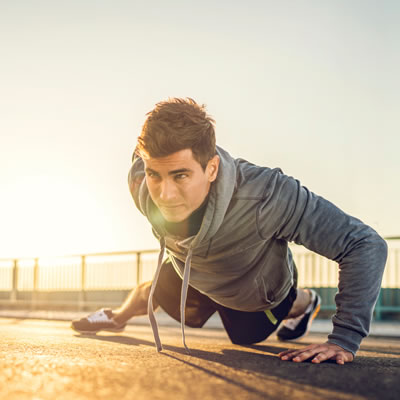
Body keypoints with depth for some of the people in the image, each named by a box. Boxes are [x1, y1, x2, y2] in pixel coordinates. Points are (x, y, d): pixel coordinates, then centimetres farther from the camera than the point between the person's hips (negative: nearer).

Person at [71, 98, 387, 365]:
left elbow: (365, 245, -49)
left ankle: (303, 302, 62)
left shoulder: (266, 196, -54)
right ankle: (118, 317, 66)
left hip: (259, 294, -2)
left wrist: (345, 340, -51)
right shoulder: (141, 182, -38)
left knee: (244, 338, 31)